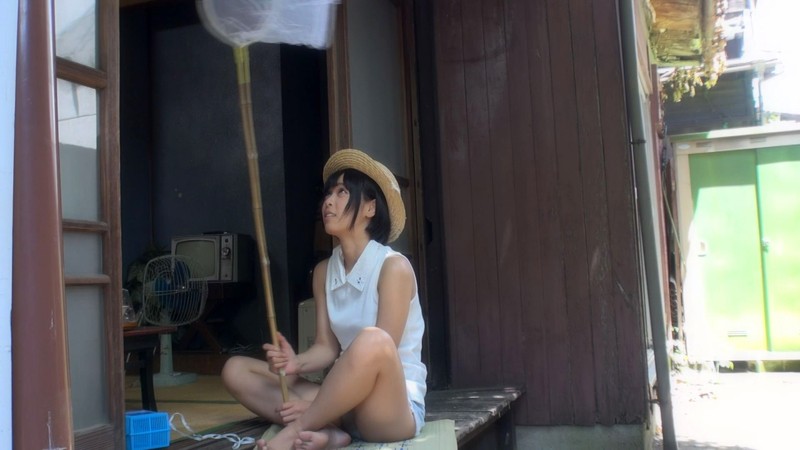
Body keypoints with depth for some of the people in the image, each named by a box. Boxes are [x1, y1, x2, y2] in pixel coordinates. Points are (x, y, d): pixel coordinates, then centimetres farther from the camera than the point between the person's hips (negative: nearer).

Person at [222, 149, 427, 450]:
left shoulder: (393, 267, -12)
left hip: (393, 408, -6)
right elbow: (328, 348, 5)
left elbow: (380, 352, -17)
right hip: (344, 405, 6)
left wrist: (308, 413, -22)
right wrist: (297, 363, -19)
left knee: (372, 340, -38)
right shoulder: (323, 272, 8)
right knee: (236, 370, -4)